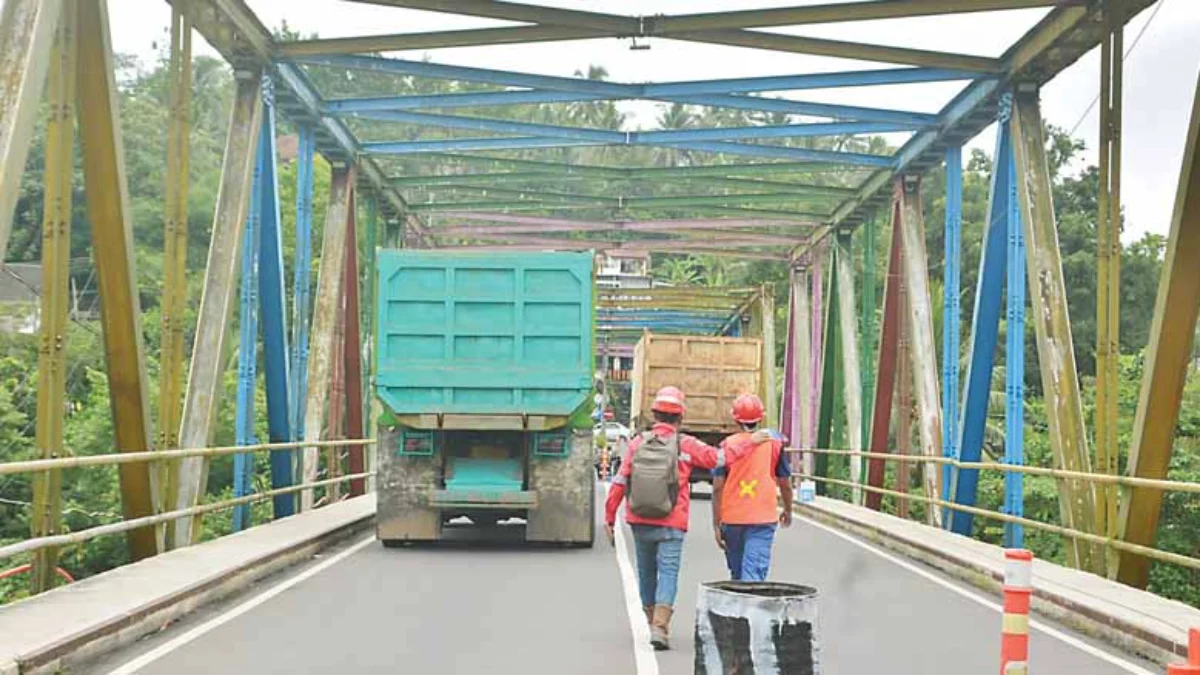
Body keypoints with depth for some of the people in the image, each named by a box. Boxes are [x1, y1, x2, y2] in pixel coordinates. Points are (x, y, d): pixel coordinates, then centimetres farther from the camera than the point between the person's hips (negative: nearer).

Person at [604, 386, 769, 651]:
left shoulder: (637, 443, -3)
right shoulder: (685, 445, -9)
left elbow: (619, 483, -3)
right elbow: (720, 457, -3)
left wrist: (609, 518, 4)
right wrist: (751, 443, 10)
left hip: (640, 522, 3)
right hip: (671, 524, -3)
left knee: (646, 572, 16)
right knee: (668, 573, -1)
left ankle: (652, 622, 29)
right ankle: (660, 627, -14)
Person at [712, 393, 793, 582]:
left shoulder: (727, 445, 0)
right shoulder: (774, 443, 1)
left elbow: (718, 487, -4)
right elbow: (785, 484, 8)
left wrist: (716, 524, 1)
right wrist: (787, 511, 26)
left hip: (732, 518, 2)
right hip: (763, 518, -1)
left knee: (737, 572, 18)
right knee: (754, 571, -9)